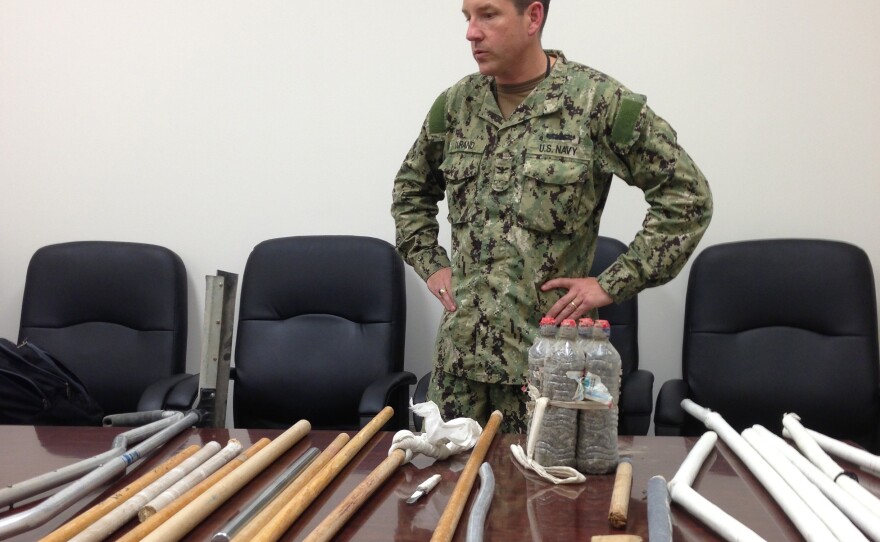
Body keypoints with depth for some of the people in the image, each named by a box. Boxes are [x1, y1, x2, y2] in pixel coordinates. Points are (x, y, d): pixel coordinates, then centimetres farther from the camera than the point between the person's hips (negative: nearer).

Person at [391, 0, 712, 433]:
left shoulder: (599, 102, -8)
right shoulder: (456, 103, 7)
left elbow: (687, 196, -7)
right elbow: (410, 189, 24)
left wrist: (613, 284, -9)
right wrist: (430, 264, 11)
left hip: (547, 352, -4)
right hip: (460, 347, 4)